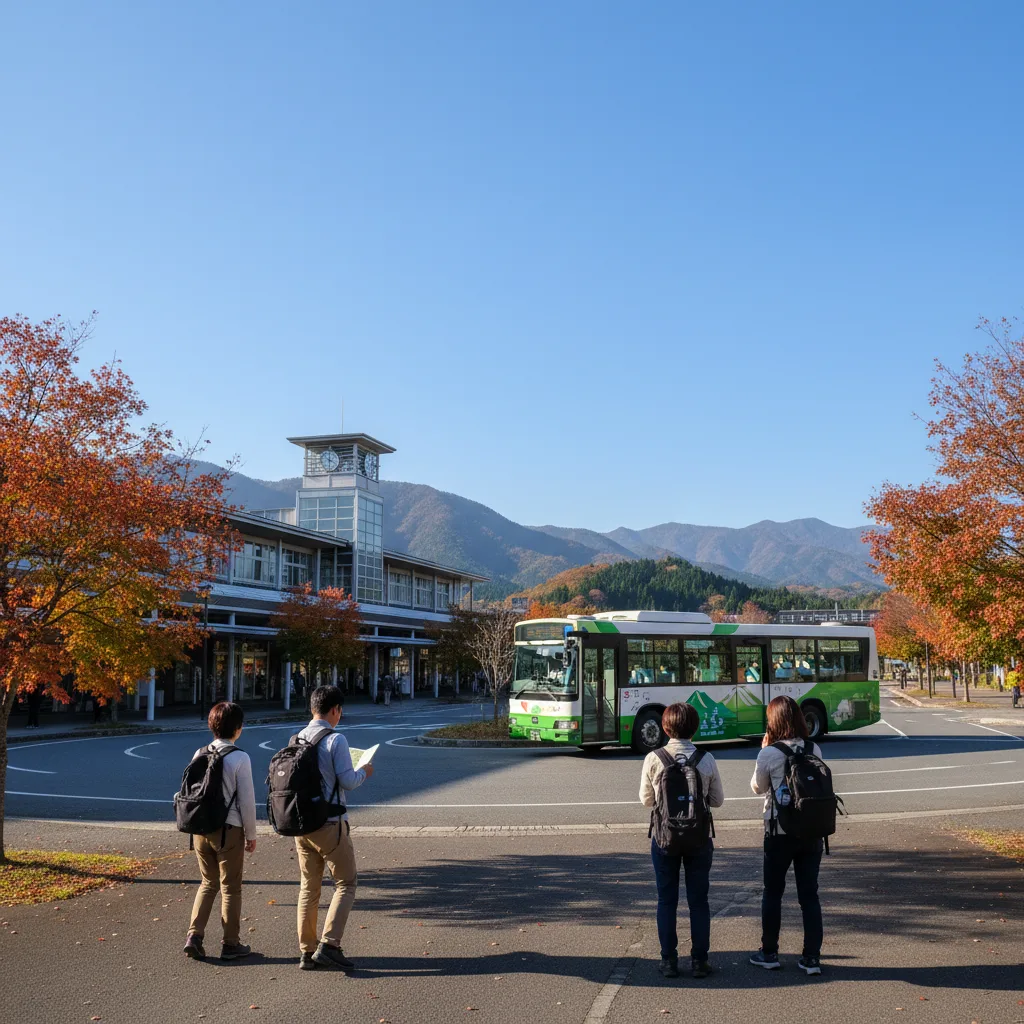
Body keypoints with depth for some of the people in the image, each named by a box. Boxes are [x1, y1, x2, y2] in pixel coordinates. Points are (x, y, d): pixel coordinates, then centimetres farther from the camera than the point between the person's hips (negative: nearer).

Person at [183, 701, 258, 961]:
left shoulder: (199, 754, 3)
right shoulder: (240, 758, -13)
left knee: (209, 883, 20)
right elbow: (247, 800, -11)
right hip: (229, 829, -5)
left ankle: (194, 936, 10)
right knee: (231, 888, 8)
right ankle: (231, 944, 16)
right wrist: (251, 835, -1)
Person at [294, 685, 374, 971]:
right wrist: (364, 772, 4)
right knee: (345, 885, 5)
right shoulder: (335, 740, -13)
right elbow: (347, 781, -15)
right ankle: (328, 945, -6)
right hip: (330, 824, -6)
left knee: (308, 887, 14)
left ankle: (306, 952, 17)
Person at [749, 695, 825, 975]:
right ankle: (812, 958, 12)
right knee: (809, 894, 10)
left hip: (779, 831, -3)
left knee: (772, 892, 11)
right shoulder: (814, 750, -2)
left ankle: (769, 953, 20)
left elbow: (758, 788, 0)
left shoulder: (769, 754, -13)